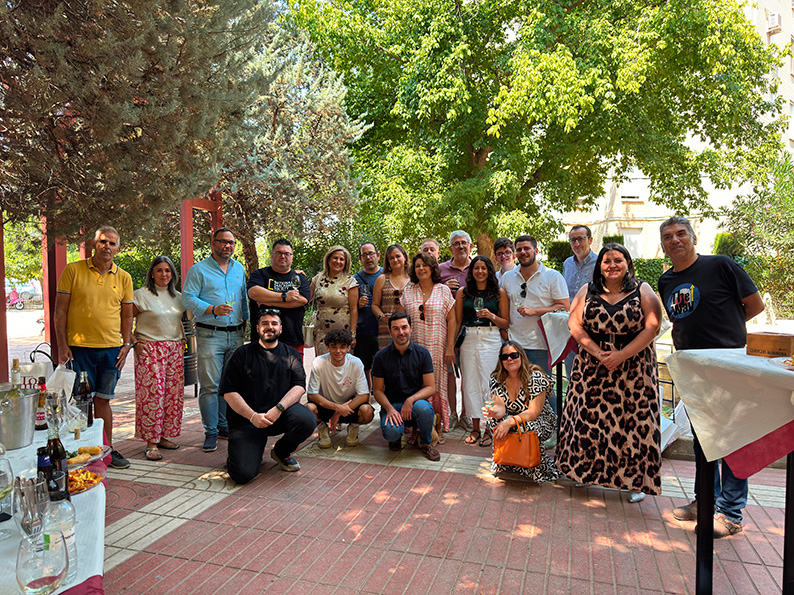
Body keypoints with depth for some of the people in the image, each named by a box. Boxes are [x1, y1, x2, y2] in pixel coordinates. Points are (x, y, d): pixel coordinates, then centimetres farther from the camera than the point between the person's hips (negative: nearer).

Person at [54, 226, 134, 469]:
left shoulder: (123, 277, 8)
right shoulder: (73, 270, 0)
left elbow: (127, 315, 13)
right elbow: (60, 310, 0)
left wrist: (126, 344, 4)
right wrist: (62, 345, -6)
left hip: (111, 349, 3)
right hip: (79, 348, -2)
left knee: (103, 399, 11)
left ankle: (107, 449, 20)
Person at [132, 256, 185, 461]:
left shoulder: (177, 296, 14)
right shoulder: (142, 295, -3)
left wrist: (183, 340, 15)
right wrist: (133, 342, -8)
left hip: (175, 349, 6)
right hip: (150, 349, -6)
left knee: (174, 393, 5)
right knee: (152, 393, -8)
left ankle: (164, 436, 18)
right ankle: (151, 443, -1)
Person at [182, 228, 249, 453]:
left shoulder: (239, 269, 16)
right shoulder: (198, 270, 0)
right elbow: (188, 298, -8)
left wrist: (244, 319, 17)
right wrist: (213, 310, -20)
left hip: (235, 335, 5)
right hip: (210, 335, -5)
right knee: (210, 385, -5)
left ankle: (224, 425, 22)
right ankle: (211, 432, 4)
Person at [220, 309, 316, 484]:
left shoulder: (291, 354, 10)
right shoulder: (243, 353, 3)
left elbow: (299, 386, -2)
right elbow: (229, 392, -3)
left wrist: (278, 409, -20)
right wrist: (252, 416, -16)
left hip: (281, 414, 2)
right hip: (246, 418, -2)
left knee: (307, 421, -29)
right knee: (243, 474, -20)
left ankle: (281, 452, 4)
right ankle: (253, 451, 18)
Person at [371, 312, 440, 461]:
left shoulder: (422, 353, -1)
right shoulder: (381, 356, 0)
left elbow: (430, 387, -3)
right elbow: (378, 390, 2)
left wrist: (411, 400, -21)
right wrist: (389, 409, -17)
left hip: (416, 401, 0)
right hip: (392, 404, 0)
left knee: (424, 408, -36)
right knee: (391, 432, -32)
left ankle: (426, 443, -4)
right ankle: (396, 437, 9)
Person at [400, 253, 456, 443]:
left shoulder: (443, 290, 3)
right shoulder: (408, 291, 9)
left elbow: (451, 320, 1)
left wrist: (450, 347, -5)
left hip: (437, 346, -1)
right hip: (413, 346, 2)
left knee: (436, 383, 0)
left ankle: (438, 427, 11)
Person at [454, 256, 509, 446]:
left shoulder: (499, 293, 4)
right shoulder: (463, 292, 8)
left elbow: (506, 323, 5)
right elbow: (457, 321, 11)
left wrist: (491, 316, -13)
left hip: (491, 340, -2)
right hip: (469, 340, 2)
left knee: (489, 384, -3)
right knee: (470, 384, 4)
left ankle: (489, 429, 10)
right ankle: (475, 429, 17)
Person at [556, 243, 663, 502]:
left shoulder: (643, 291, 1)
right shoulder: (587, 292, 7)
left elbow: (652, 328, -8)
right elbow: (575, 325, -1)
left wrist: (621, 356, -16)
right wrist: (599, 353, -13)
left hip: (634, 367, -1)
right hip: (593, 365, 2)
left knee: (634, 420, 1)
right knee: (591, 418, 4)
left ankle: (636, 481, 15)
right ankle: (589, 471, 20)